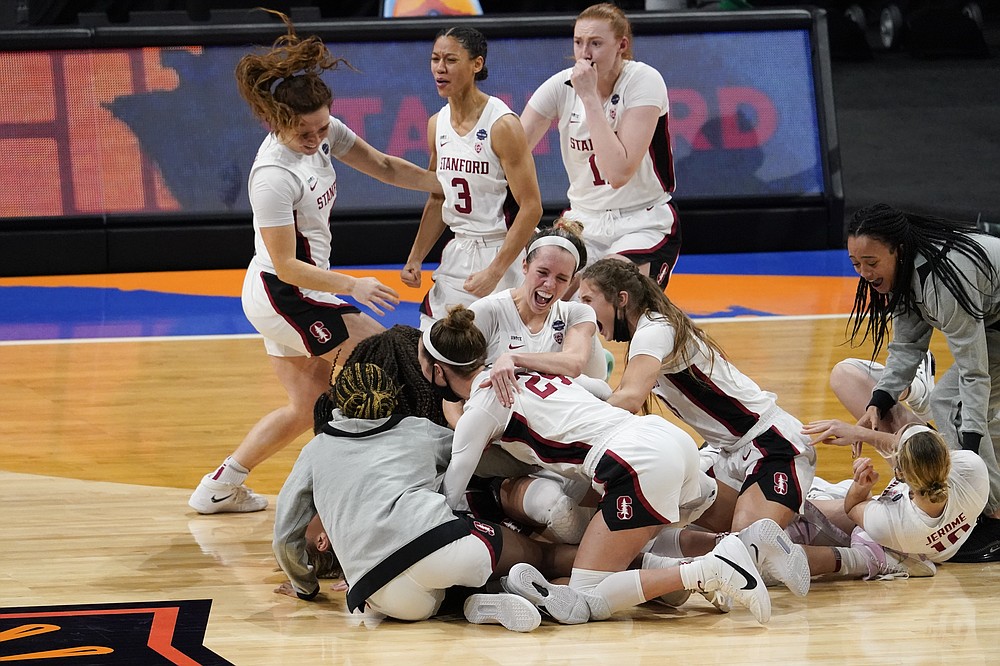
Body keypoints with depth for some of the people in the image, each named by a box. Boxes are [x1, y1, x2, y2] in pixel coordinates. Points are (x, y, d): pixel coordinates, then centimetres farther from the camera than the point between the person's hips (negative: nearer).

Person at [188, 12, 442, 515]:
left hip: (289, 299, 9)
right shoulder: (274, 177, -29)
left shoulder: (321, 133, -6)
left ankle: (219, 487, 21)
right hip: (284, 295, -9)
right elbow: (287, 266, -25)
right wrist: (352, 286, -28)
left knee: (307, 407, 16)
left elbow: (383, 167, 9)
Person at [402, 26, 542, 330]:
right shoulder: (437, 125, 6)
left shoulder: (502, 125, -16)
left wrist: (495, 271, -21)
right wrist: (415, 258, 9)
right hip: (458, 253, 7)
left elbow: (531, 207, -17)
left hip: (501, 253, -7)